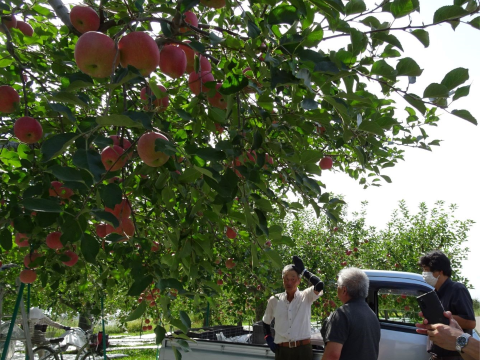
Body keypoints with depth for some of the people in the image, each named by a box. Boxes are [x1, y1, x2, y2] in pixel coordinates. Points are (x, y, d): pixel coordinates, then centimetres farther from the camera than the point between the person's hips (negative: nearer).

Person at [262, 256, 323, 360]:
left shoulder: (306, 297, -2)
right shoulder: (274, 300, 3)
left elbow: (319, 285, -23)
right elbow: (266, 323, 17)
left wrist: (303, 271, -11)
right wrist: (269, 339, 2)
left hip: (303, 349, -2)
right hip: (282, 351, 2)